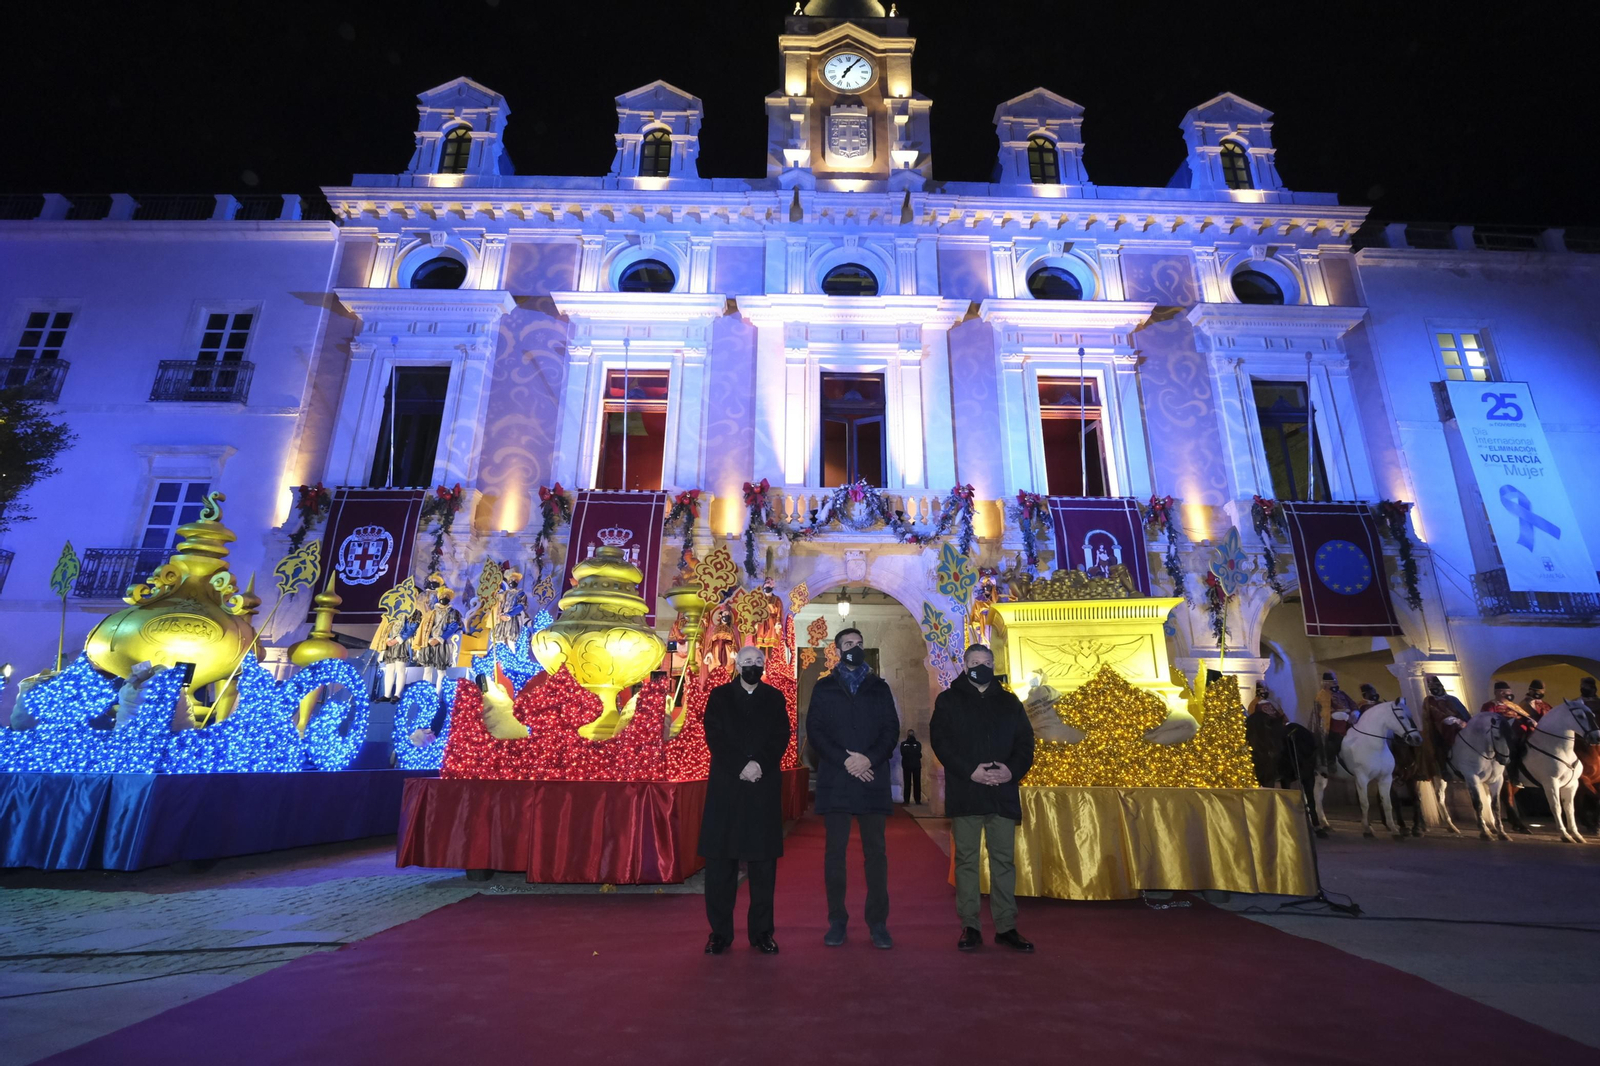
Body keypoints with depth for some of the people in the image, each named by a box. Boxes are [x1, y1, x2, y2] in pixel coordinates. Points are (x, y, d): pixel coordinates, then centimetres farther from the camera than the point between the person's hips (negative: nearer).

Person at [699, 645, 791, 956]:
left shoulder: (774, 698, 11)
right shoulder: (719, 696, 7)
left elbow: (781, 737, 1)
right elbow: (715, 738, -3)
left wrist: (760, 764, -15)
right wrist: (742, 767, -14)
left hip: (764, 788, 1)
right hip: (726, 787, -1)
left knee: (763, 862, 4)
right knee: (720, 861, 1)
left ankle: (761, 931, 14)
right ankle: (720, 931, 12)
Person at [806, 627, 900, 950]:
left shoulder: (879, 687, 12)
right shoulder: (824, 688, 9)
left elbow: (892, 728, 4)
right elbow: (814, 730, 0)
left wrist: (869, 759, -11)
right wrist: (845, 760, -12)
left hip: (873, 780, 1)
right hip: (835, 781, -1)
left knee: (875, 851, 3)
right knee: (835, 851, 4)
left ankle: (878, 923, 12)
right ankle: (837, 921, 14)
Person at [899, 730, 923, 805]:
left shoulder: (918, 743, 12)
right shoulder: (903, 744, 9)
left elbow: (918, 752, -6)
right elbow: (903, 753, -8)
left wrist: (908, 752, -6)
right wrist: (914, 753, -7)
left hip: (916, 765, 1)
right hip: (906, 765, -1)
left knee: (917, 783, -2)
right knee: (907, 783, -3)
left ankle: (918, 800, 1)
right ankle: (906, 800, -2)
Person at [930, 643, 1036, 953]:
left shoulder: (1009, 702, 13)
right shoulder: (948, 700, 5)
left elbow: (1025, 741, 8)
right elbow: (940, 741, -5)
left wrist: (1013, 769, -11)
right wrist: (969, 771, -16)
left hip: (1003, 793, 2)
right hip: (964, 793, -2)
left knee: (1004, 859, 7)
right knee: (966, 859, 4)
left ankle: (1006, 926, 16)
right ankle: (969, 926, 12)